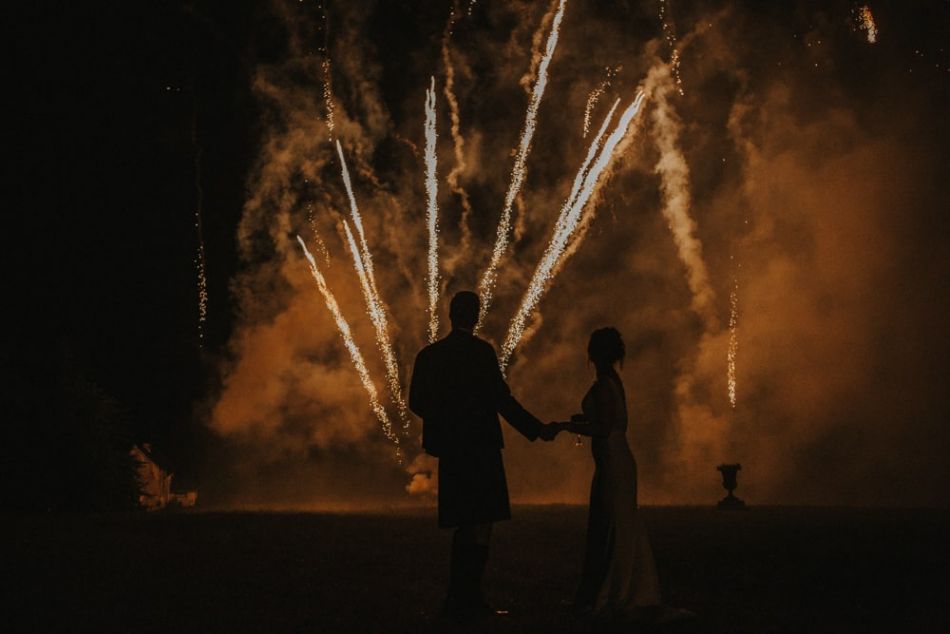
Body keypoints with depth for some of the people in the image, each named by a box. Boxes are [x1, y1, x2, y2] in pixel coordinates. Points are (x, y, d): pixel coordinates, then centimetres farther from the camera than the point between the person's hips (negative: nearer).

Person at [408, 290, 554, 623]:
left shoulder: (429, 355, 5)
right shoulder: (482, 352, -10)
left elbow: (416, 402, 4)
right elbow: (502, 399, -13)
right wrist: (537, 429, -5)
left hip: (450, 450, 6)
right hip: (480, 448, -6)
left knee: (465, 524, 16)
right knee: (481, 524, 0)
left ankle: (460, 596, 19)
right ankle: (465, 599, -3)